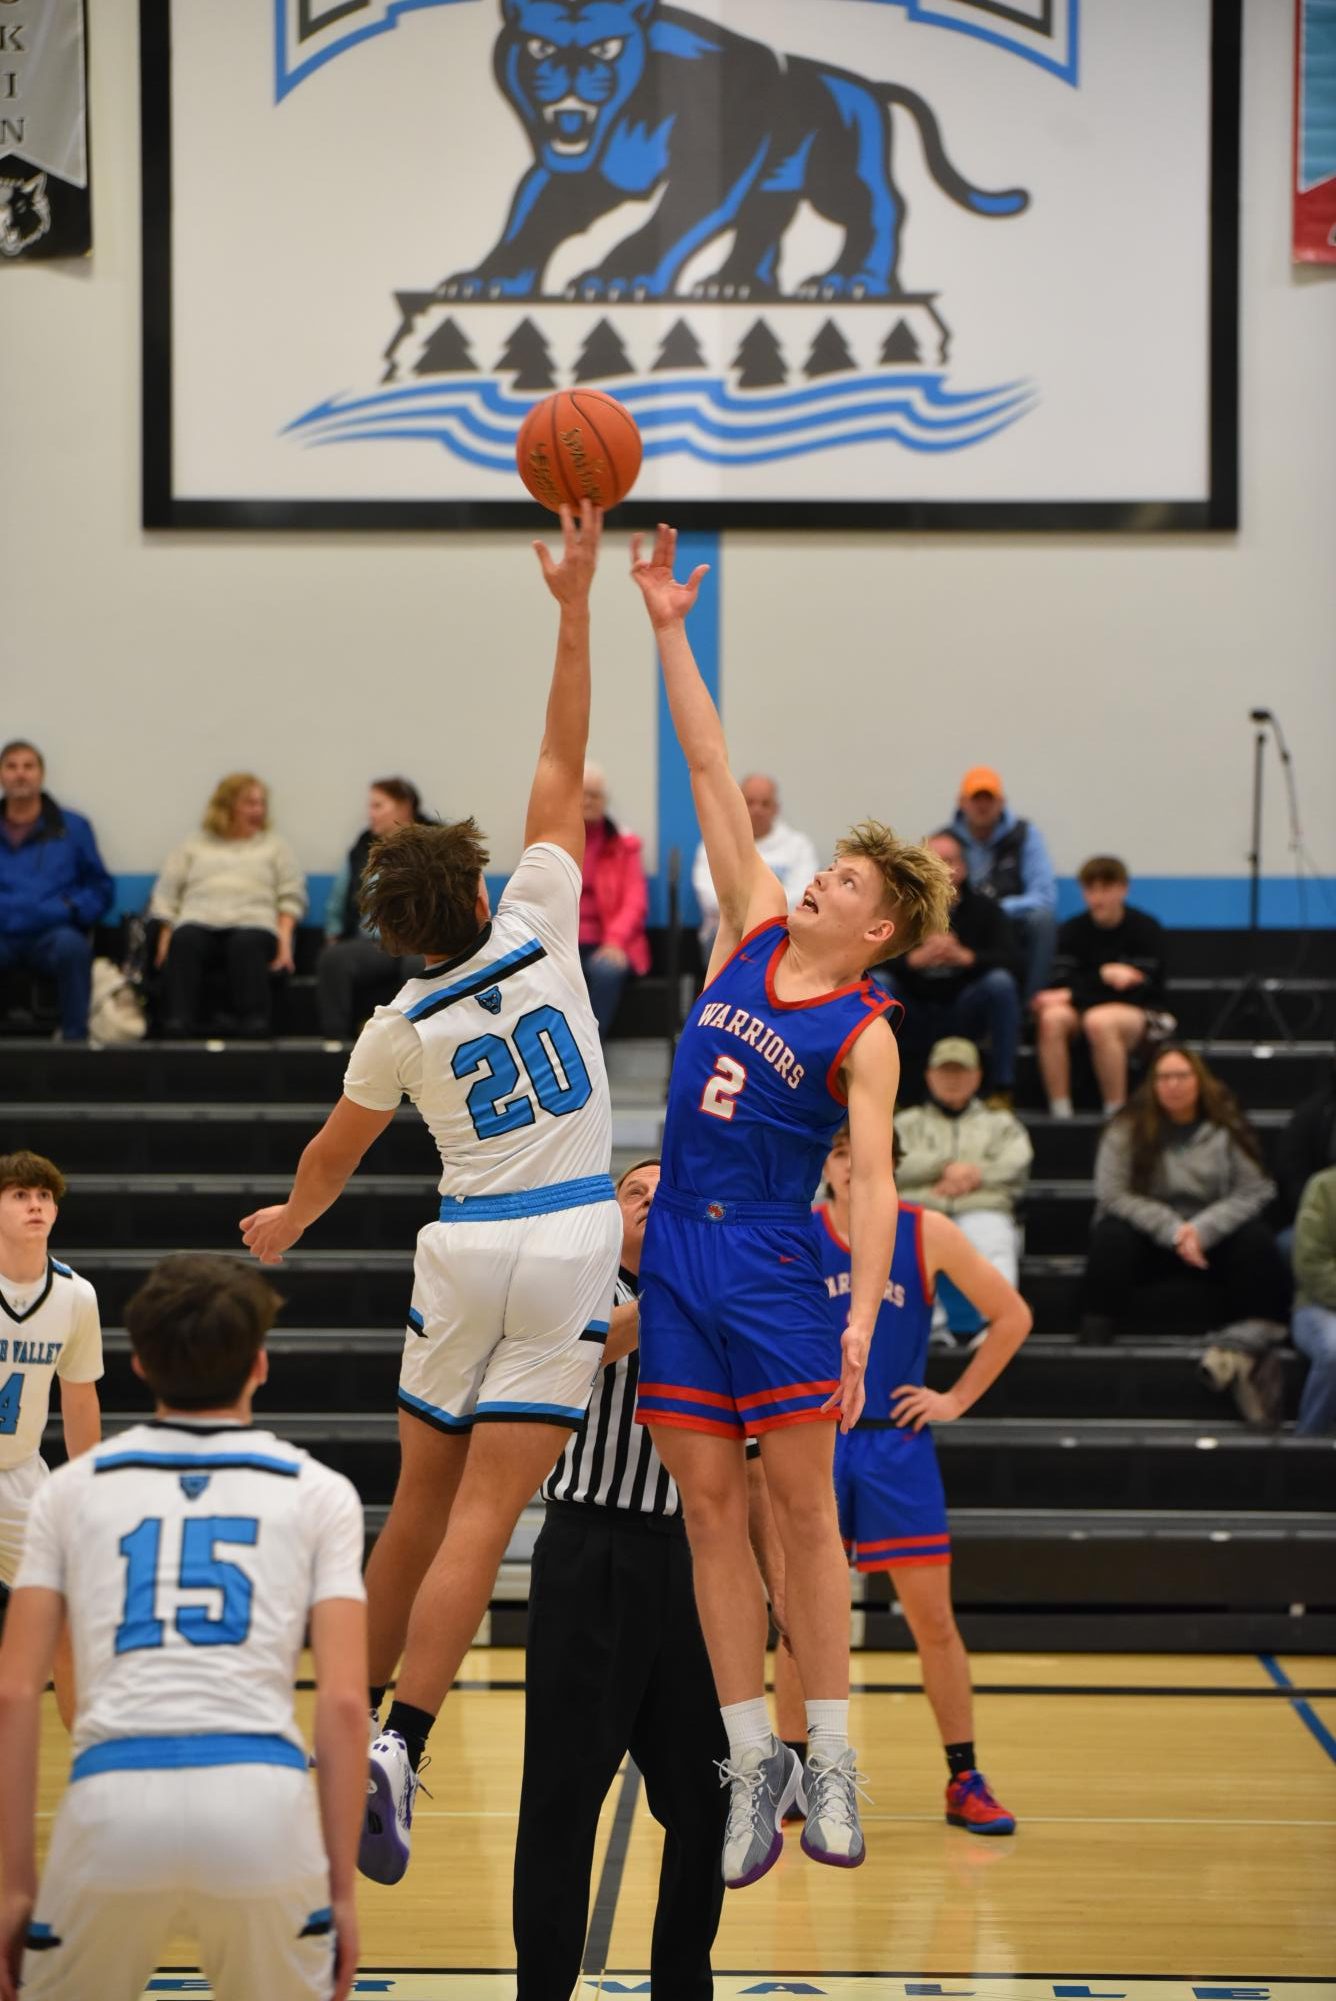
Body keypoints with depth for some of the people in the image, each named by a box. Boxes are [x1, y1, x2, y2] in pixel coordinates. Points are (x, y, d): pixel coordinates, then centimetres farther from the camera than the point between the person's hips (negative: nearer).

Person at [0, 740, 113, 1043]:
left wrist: (69, 909, -4)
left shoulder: (72, 827, 17)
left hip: (50, 934, 0)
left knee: (72, 946, -37)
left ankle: (74, 1038, -30)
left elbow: (100, 889, 16)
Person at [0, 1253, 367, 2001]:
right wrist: (343, 1887, 10)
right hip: (261, 1798, 0)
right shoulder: (318, 1492, 15)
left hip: (113, 1798, 1)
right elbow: (345, 1701, 6)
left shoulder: (74, 1487, 17)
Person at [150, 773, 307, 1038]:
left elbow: (292, 895, 16)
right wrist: (165, 936, 1)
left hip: (252, 922, 0)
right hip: (200, 922, 0)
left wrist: (285, 937, -2)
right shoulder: (193, 846, 28)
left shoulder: (274, 845, 28)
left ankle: (252, 1023, -46)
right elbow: (165, 894, 18)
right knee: (185, 941, -36)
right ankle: (176, 1027, -49)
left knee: (247, 944, -38)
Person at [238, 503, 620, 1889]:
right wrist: (573, 607, -1)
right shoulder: (540, 930, -3)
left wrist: (287, 1221, 39)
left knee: (421, 1505, 16)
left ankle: (356, 1721, 23)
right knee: (481, 1521, -8)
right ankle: (397, 1744, -19)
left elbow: (334, 1152, 18)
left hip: (465, 1253, 2)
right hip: (569, 1250, -2)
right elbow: (561, 769, 1)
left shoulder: (400, 1029, 2)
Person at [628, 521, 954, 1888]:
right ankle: (752, 1761, 8)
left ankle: (830, 1761, 5)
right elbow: (712, 773, 7)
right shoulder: (753, 933, 8)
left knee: (800, 1505, -2)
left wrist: (863, 1321, -25)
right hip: (678, 1251, 5)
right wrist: (667, 632, 4)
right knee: (708, 1507, 4)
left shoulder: (865, 1034, -5)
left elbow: (873, 1183, -13)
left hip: (772, 1263, -5)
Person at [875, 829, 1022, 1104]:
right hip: (912, 1023, 0)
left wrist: (966, 957, -31)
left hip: (963, 1020, 0)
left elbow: (1012, 963, -14)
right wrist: (914, 959, -33)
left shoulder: (984, 909, 1)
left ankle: (1002, 1090, -19)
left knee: (1001, 982, -26)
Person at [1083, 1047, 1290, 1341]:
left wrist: (1201, 1230, -21)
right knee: (1112, 1237, -30)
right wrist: (1172, 1230, -20)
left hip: (1211, 1236, 1)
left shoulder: (1227, 1131, -1)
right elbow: (1112, 1195, -10)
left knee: (1256, 1239, -27)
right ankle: (1095, 1335, -29)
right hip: (1149, 1237, -1)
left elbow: (1253, 1192, -7)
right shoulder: (1127, 1130, -3)